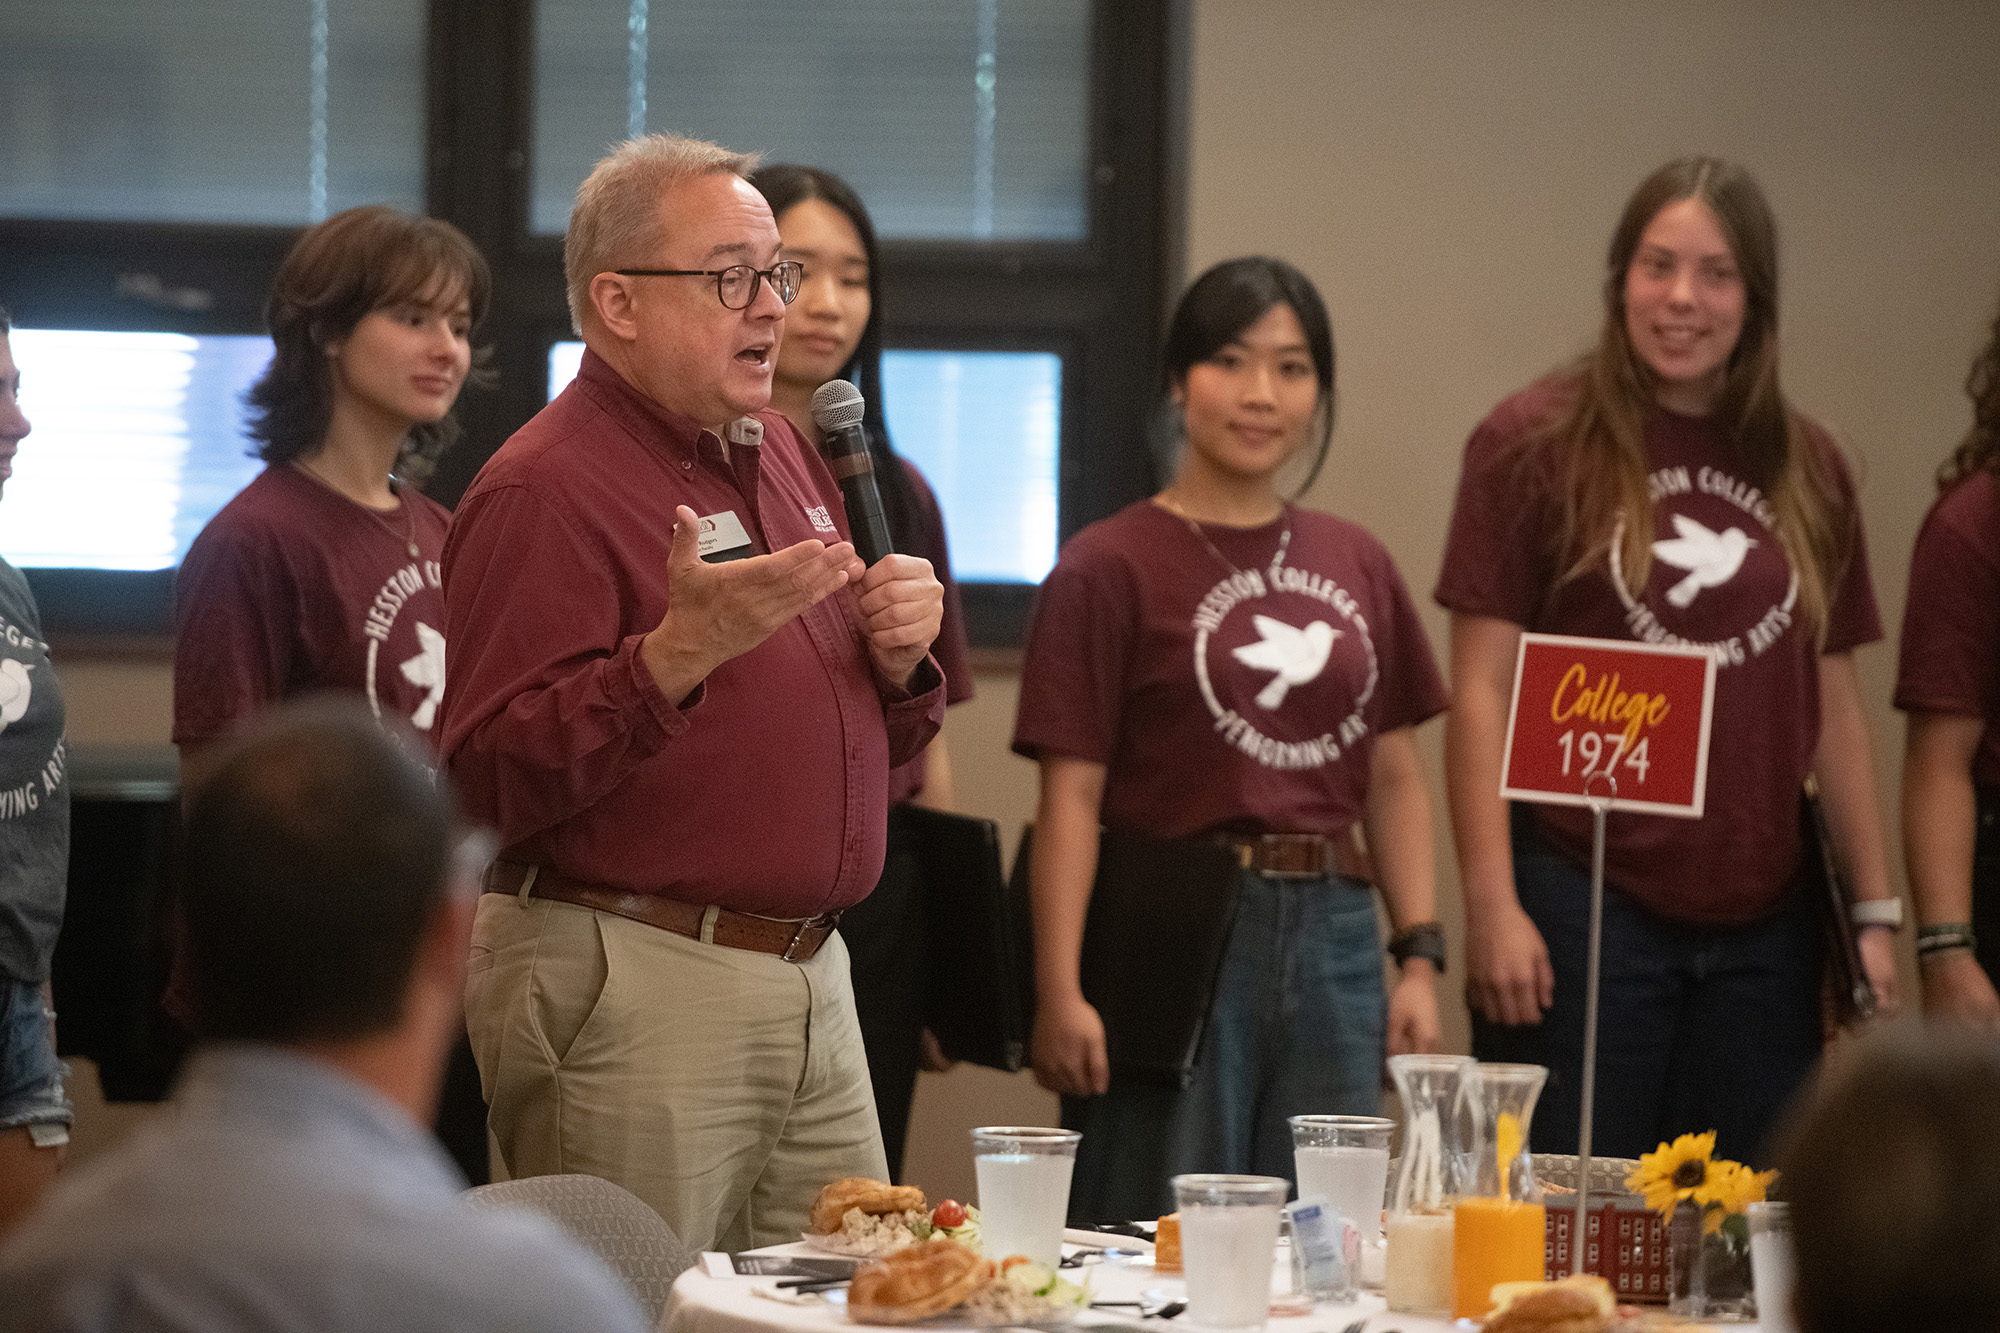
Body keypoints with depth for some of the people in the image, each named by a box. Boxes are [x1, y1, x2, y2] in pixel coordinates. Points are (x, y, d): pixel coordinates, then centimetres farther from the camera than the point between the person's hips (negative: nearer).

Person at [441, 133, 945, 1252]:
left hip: (812, 981, 8)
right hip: (629, 985, -8)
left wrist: (900, 656, 4)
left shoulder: (784, 454, 16)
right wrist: (677, 654, -29)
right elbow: (493, 780, -21)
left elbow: (873, 745, 25)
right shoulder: (544, 490, -11)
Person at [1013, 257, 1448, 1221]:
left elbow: (1394, 778, 16)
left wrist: (1419, 956, 6)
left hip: (1332, 935, 5)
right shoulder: (1109, 568, -3)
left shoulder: (1358, 567, 13)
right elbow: (1071, 795, -7)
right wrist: (1059, 992, -14)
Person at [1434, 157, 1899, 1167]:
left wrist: (1876, 910, 11)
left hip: (1758, 928, 4)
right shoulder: (1537, 444, -2)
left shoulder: (1805, 468, 11)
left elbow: (1834, 709, 16)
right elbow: (1481, 693, -6)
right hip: (1582, 911, -4)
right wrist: (1492, 907, -12)